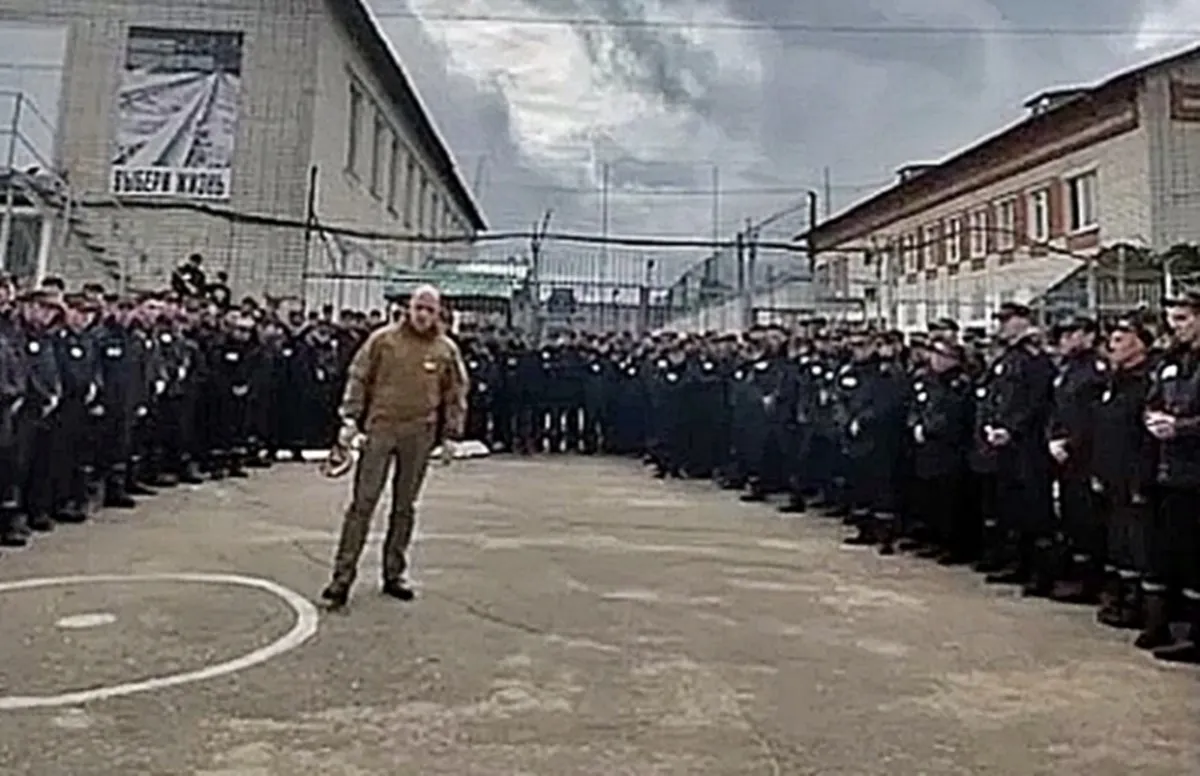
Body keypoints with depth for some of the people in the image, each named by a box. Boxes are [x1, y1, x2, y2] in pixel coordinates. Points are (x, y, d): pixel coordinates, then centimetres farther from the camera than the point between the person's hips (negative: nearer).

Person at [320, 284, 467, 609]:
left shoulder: (446, 350, 6)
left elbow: (456, 394, 11)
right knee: (363, 503, -3)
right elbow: (358, 379, 3)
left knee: (405, 507, 10)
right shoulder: (383, 339, 1)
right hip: (380, 427, -2)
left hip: (419, 434, 2)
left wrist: (451, 434, 6)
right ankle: (343, 575, 3)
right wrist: (350, 419, -4)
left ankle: (394, 574, 22)